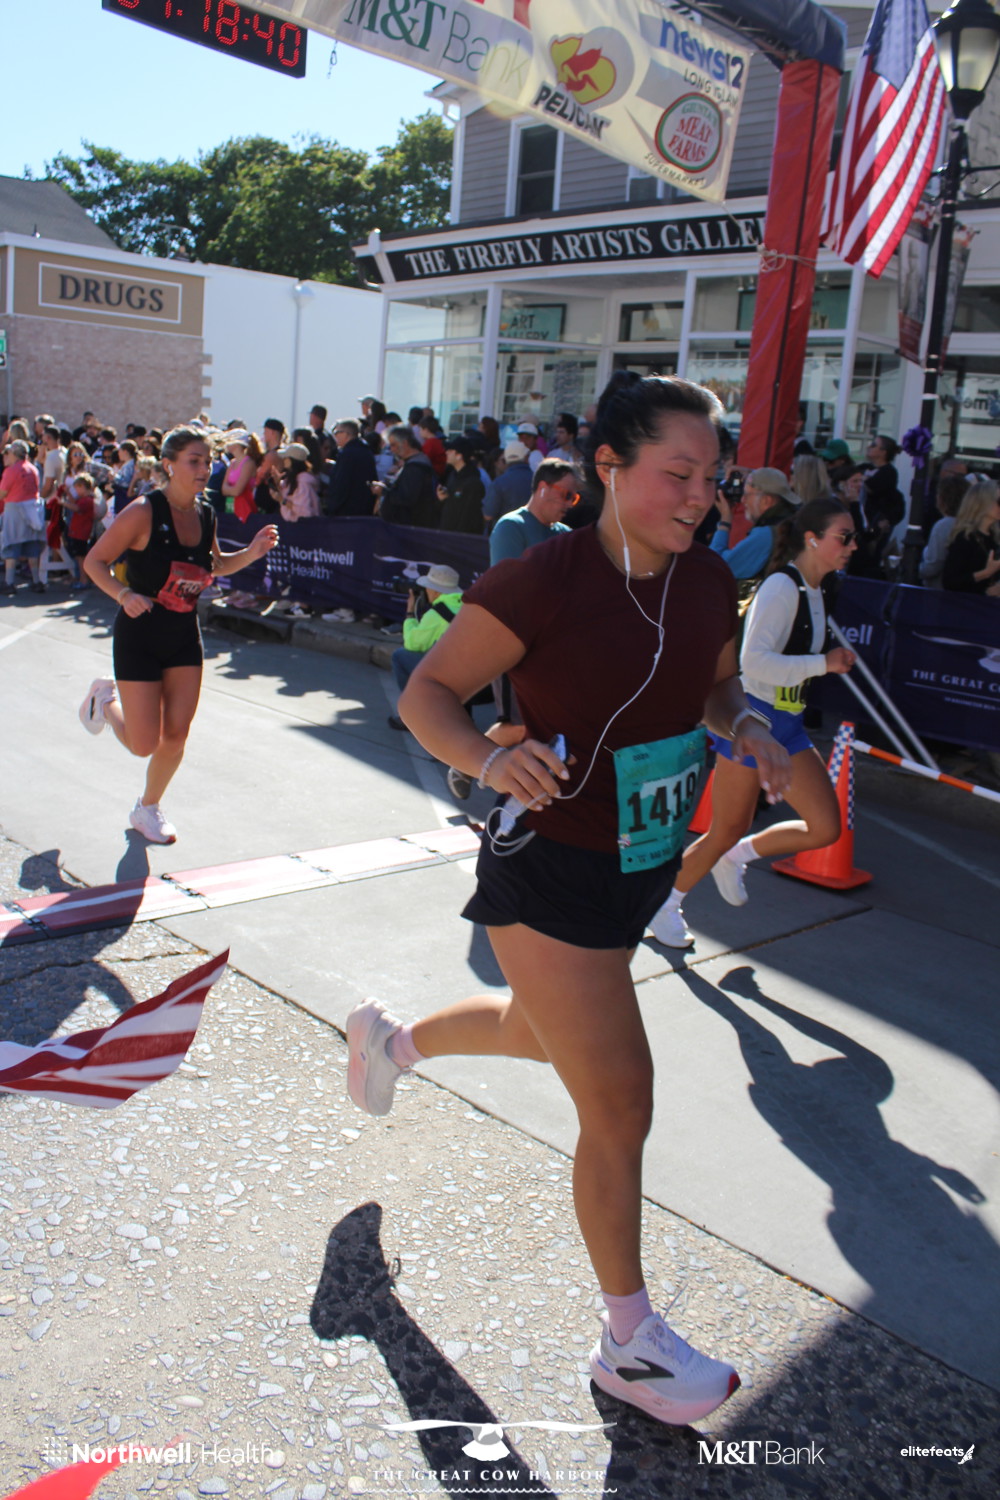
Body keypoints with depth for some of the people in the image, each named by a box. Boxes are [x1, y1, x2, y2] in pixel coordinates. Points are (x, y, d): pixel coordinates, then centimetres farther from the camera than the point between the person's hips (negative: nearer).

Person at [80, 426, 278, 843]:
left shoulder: (205, 514, 0)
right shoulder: (144, 511, -17)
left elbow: (214, 566, 17)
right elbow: (94, 561, -12)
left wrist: (252, 552, -1)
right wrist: (124, 594, -29)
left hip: (184, 636, 5)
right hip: (139, 636, -5)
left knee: (176, 737, 3)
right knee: (144, 744, -3)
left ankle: (147, 808, 28)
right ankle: (105, 698, 30)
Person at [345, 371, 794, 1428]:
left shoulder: (708, 581, -2)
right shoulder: (543, 580, -21)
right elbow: (427, 692, -14)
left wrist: (745, 728, -6)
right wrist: (489, 759, -33)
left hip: (640, 870, 8)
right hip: (548, 874, -8)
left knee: (542, 1033, 29)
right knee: (619, 1103, -1)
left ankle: (391, 1039, 59)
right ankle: (630, 1346, 22)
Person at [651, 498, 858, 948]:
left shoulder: (819, 593, 10)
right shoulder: (781, 587, -18)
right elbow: (754, 661, -26)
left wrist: (835, 657, 7)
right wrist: (823, 663, -23)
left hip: (786, 725, 9)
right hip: (751, 720, -8)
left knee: (826, 829, 1)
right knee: (727, 832, 2)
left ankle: (737, 855, 23)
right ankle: (665, 905, 24)